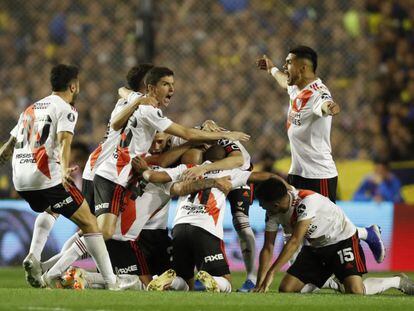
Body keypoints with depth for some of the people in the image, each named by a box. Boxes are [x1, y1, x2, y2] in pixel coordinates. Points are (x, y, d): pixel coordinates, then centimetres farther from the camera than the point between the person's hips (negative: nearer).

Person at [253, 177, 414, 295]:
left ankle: (398, 281, 1)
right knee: (286, 289, -7)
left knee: (355, 291, -26)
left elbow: (294, 242, -39)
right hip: (315, 248, 7)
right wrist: (260, 283, -20)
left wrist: (271, 273, -45)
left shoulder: (307, 202, -33)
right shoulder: (273, 213, -9)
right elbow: (267, 248, -7)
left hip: (343, 241, -7)